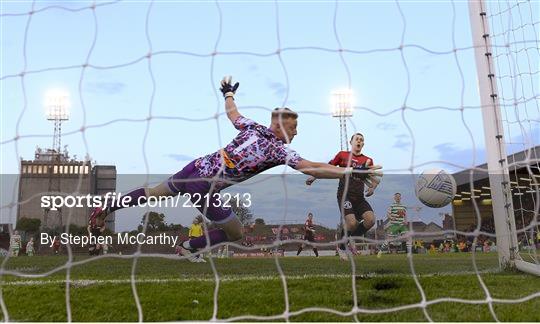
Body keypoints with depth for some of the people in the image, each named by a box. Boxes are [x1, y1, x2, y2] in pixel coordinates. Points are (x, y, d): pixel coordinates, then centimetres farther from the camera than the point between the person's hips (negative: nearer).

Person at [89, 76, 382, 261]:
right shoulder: (280, 150, -12)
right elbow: (313, 169, -18)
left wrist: (229, 93, 46)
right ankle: (189, 247, 13)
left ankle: (107, 207, 40)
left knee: (155, 193, 30)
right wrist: (353, 172, -15)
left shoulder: (252, 127, 5)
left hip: (195, 167, 7)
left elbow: (231, 113, 25)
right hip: (204, 188, -7)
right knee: (235, 233, 11)